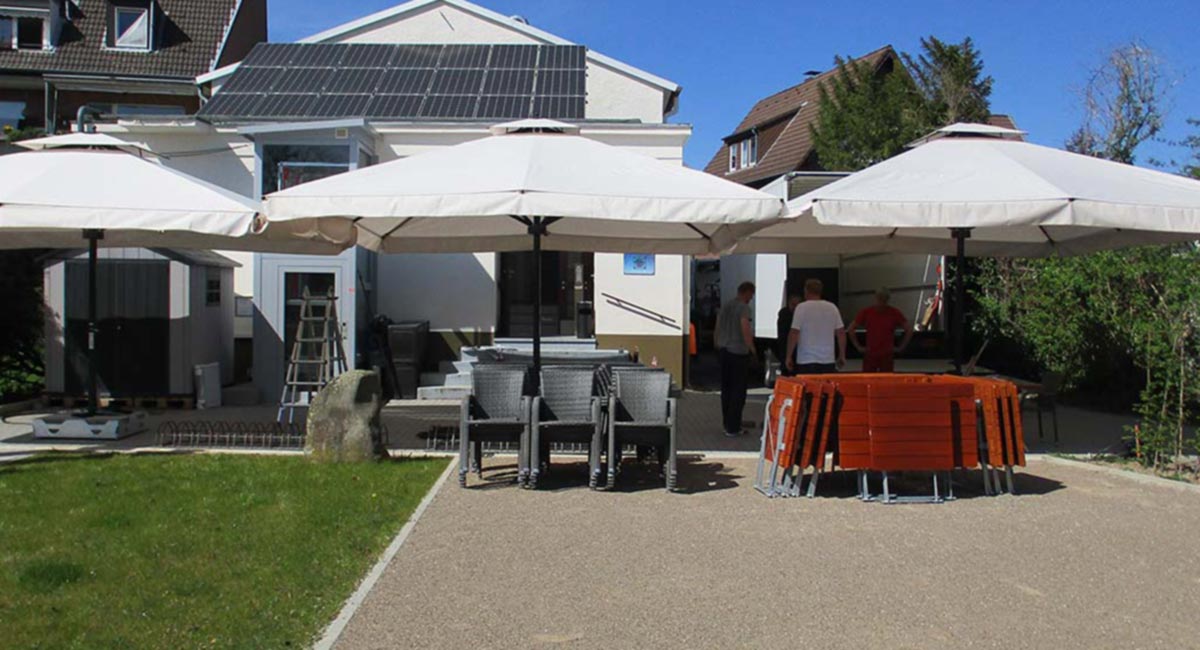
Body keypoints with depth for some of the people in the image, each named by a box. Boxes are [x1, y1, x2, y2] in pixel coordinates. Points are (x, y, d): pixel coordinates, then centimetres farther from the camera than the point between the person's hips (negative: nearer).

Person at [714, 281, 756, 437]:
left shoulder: (724, 306, 12)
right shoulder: (744, 308, -12)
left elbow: (717, 329, 16)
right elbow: (745, 329, -24)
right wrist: (752, 347, -14)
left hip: (724, 350, 8)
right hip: (739, 352, -8)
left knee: (726, 388, 14)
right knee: (738, 390, -2)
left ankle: (727, 423, 22)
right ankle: (733, 427, -3)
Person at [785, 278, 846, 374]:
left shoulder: (801, 307, -6)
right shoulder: (832, 307, 7)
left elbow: (794, 333, -10)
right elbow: (841, 332, 7)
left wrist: (789, 356, -2)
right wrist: (842, 356, 14)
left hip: (806, 361, -4)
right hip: (828, 360, 4)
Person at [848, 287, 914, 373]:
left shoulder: (895, 313, -2)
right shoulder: (866, 312, 0)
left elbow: (909, 330, 3)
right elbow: (851, 328, 6)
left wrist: (900, 347, -1)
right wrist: (858, 347, 2)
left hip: (887, 356, -1)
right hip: (870, 355, 1)